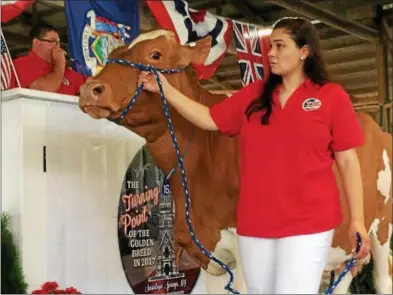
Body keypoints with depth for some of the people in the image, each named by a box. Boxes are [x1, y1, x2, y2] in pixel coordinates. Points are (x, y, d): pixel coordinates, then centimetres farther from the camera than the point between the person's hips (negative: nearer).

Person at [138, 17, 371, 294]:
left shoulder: (332, 96, -1)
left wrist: (358, 221, -6)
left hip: (308, 222, -4)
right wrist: (166, 89, 4)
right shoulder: (253, 94, 10)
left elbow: (348, 161, -2)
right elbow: (210, 119, 10)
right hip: (255, 221, 4)